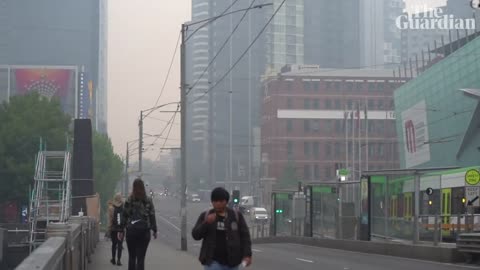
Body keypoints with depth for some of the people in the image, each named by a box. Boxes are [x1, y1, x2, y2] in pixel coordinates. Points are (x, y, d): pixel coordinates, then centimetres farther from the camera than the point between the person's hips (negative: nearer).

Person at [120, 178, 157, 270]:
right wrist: (154, 230, 9)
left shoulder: (129, 200, -3)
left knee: (132, 256, 11)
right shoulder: (148, 200, 0)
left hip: (131, 230, 0)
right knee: (141, 257, 1)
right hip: (144, 231, 0)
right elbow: (152, 216, 1)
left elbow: (124, 216, -3)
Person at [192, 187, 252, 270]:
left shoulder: (236, 216, 2)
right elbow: (196, 235, -3)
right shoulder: (205, 216, 3)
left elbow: (245, 236, 1)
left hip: (231, 262, 1)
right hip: (212, 261, -1)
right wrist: (206, 223, -19)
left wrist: (247, 255, -10)